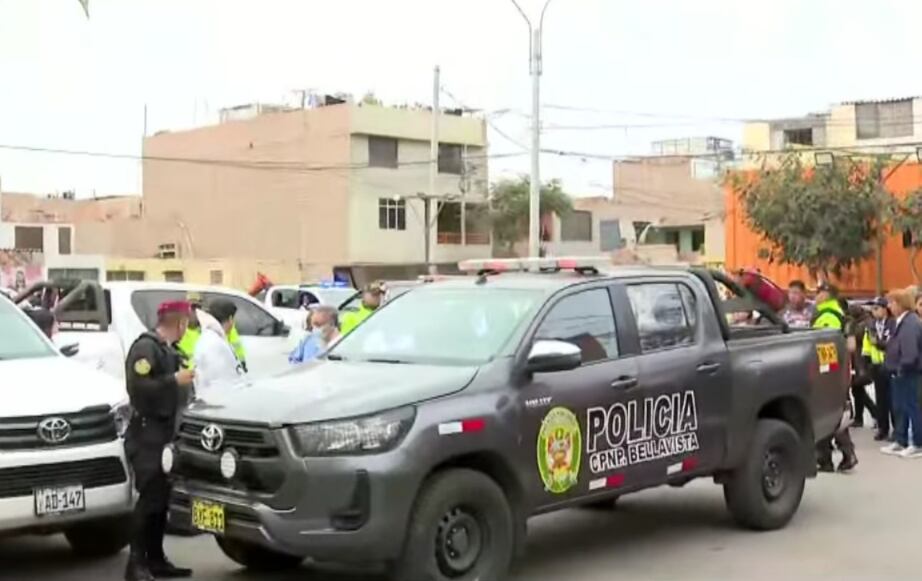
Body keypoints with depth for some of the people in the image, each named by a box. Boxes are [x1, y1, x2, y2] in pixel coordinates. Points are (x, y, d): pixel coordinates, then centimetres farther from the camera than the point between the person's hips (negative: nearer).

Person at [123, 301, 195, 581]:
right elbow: (137, 387, -23)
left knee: (162, 497, 9)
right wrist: (174, 380, -23)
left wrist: (186, 381, 16)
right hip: (147, 434, -9)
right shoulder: (145, 347, -12)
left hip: (164, 432, 9)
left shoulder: (167, 349, 18)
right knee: (151, 496, -13)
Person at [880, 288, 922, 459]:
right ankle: (900, 442, 24)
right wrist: (896, 367, 9)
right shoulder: (902, 321, 11)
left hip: (908, 373, -10)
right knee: (900, 408, 15)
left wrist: (902, 368, -16)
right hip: (899, 373, 10)